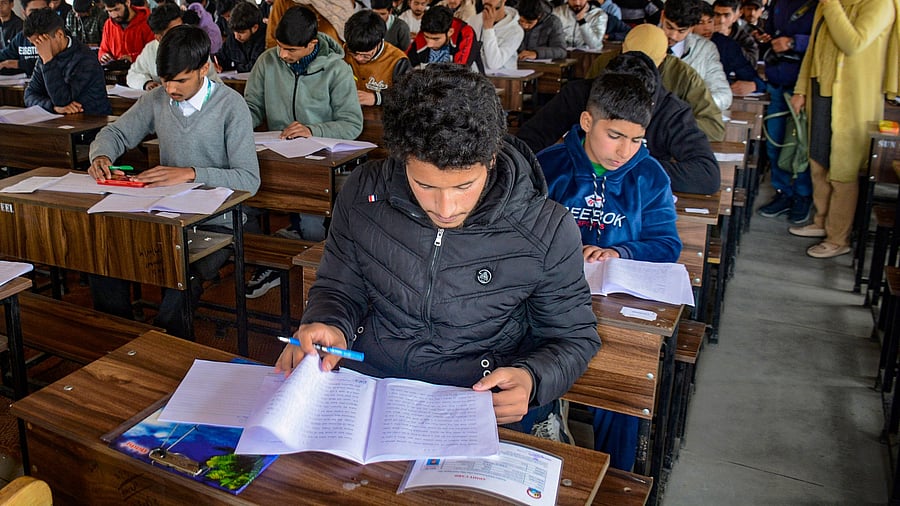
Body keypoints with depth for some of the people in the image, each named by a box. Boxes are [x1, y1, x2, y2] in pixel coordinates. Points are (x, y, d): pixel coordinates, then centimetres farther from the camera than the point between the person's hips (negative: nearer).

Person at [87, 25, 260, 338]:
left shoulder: (231, 106, -10)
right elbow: (115, 133, 20)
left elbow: (249, 179, -17)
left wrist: (191, 173, -28)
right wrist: (101, 156, -4)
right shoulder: (157, 99, 6)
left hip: (216, 222, -5)